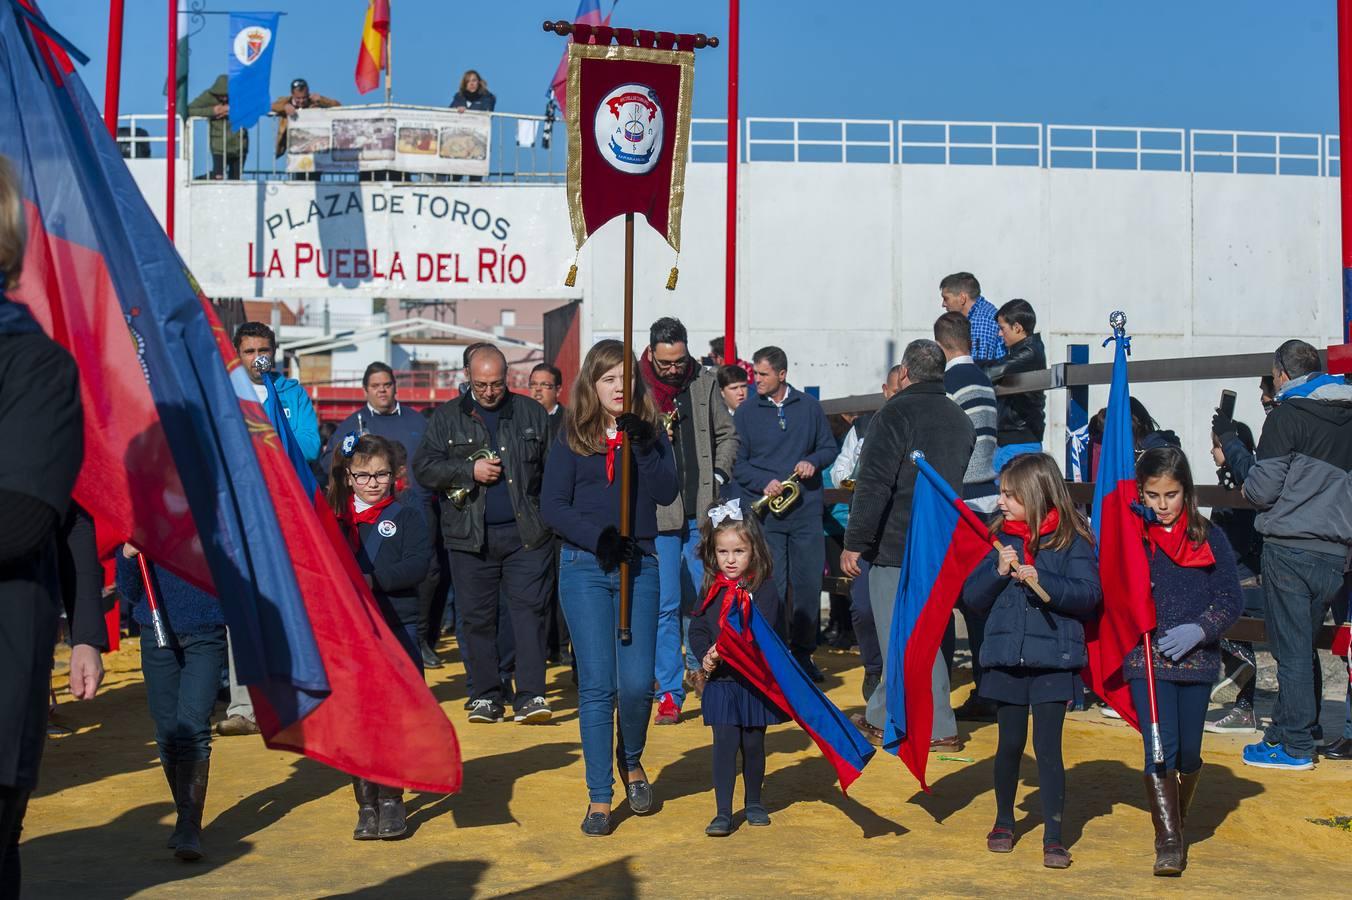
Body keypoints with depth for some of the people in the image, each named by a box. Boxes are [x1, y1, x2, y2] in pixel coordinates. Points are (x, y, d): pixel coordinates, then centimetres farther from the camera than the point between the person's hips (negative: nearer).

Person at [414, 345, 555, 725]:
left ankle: (530, 696, -5)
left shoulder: (531, 413, 9)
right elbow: (423, 467, 0)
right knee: (476, 618, 5)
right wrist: (470, 470, -12)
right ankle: (487, 697, 15)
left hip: (526, 533, -1)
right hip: (470, 536, 1)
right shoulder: (447, 417, 7)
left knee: (529, 609, -6)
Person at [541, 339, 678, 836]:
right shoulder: (572, 435, 3)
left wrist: (642, 444, -17)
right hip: (584, 567, -1)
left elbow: (667, 493, -6)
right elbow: (552, 505, -2)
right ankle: (599, 797, 8)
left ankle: (631, 760, 29)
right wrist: (597, 536, -15)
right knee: (596, 685, -3)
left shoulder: (651, 431, 7)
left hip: (639, 566, 1)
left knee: (637, 683, -2)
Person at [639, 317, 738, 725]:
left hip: (702, 511, 3)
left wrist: (718, 476, 4)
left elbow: (727, 435, 16)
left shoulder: (705, 383, 8)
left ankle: (699, 664, 28)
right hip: (657, 513, -2)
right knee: (665, 606, 0)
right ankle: (669, 693, 6)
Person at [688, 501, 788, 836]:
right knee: (724, 743, -4)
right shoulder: (711, 590, 6)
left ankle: (754, 802, 30)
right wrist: (705, 656, -14)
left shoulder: (765, 589, -6)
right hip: (721, 682, 2)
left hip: (756, 682, -2)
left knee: (753, 745, 11)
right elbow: (697, 629, 5)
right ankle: (723, 813, 0)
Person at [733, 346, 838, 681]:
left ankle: (803, 652, 16)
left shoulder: (809, 406, 8)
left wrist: (813, 461, -7)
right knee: (771, 585, -3)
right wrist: (763, 483, -14)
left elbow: (829, 447, 14)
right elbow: (736, 462, 2)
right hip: (764, 512, -2)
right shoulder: (746, 412, 4)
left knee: (809, 582, 4)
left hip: (806, 510, 2)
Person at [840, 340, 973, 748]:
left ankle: (939, 730, 3)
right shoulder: (961, 419, 14)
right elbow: (969, 483, 23)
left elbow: (874, 484, -17)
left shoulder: (896, 413, -11)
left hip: (897, 546, -8)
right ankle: (881, 719, 21)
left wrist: (855, 542, -13)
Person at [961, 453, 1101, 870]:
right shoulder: (998, 537, 6)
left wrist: (1042, 581, -23)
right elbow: (972, 596, 5)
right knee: (1010, 743, 12)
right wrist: (998, 571, -12)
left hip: (1053, 659, -3)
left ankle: (1053, 836, 5)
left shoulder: (1071, 539, -4)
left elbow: (1089, 595, -11)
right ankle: (1004, 821, 31)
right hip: (1006, 657, 3)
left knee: (1047, 746, -4)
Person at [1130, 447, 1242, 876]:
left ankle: (1179, 819, 36)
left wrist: (1197, 630, -13)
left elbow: (1231, 600, 1)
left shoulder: (1210, 538, 2)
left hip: (1197, 660, 1)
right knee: (1160, 749, -10)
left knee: (1188, 753, 10)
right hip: (1145, 659, -1)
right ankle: (1168, 840, -3)